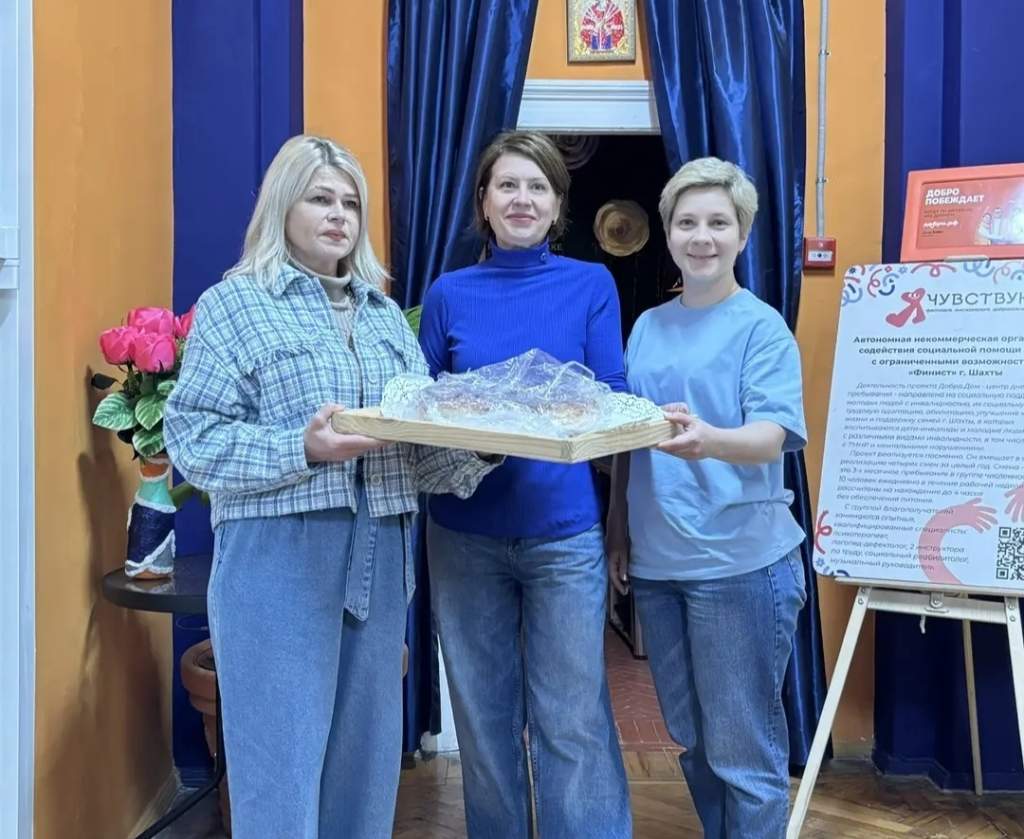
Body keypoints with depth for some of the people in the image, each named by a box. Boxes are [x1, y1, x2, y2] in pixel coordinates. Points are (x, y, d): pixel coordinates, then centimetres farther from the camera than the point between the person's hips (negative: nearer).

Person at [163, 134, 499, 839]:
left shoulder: (385, 313, 16)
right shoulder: (233, 304, 0)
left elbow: (422, 437, 12)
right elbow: (193, 437, -9)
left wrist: (480, 452, -7)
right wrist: (303, 449, -21)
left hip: (381, 554, 6)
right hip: (278, 553, -5)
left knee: (368, 755, 13)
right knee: (283, 760, 0)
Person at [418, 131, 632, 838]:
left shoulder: (591, 285, 2)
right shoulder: (449, 294, 6)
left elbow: (613, 402, -1)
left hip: (564, 530, -2)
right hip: (465, 532, 2)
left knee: (573, 720, 1)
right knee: (483, 717, 13)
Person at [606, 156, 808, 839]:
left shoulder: (763, 327, -7)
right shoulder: (648, 327, 10)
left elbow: (771, 439, -19)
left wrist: (709, 439, -39)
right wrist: (618, 532, 11)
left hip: (741, 561, -5)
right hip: (657, 562, 6)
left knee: (743, 748, 5)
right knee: (691, 740, 18)